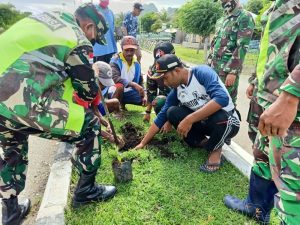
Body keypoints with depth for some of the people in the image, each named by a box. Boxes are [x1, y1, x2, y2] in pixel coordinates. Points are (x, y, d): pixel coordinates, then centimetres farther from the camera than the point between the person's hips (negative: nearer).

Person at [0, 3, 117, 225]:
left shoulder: (50, 16, 23)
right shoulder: (78, 41, 2)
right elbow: (89, 90, 8)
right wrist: (93, 92, 31)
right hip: (22, 103, -8)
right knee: (89, 125, 9)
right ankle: (86, 190, 26)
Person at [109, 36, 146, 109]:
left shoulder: (136, 63, 4)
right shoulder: (115, 60, -12)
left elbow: (140, 81, 13)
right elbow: (115, 78, -29)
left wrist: (143, 96, -2)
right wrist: (133, 84, -37)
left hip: (130, 92, 6)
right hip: (115, 92, -6)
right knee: (120, 86, -39)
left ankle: (122, 104, 16)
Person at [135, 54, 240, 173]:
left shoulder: (202, 72, -22)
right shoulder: (176, 91, -4)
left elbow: (222, 98, -38)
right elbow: (161, 117, 2)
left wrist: (189, 120, -39)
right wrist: (142, 143, 3)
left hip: (228, 122, -5)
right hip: (203, 122, 5)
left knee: (219, 117, -39)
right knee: (172, 112, -12)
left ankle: (215, 149, -8)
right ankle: (201, 141, 4)